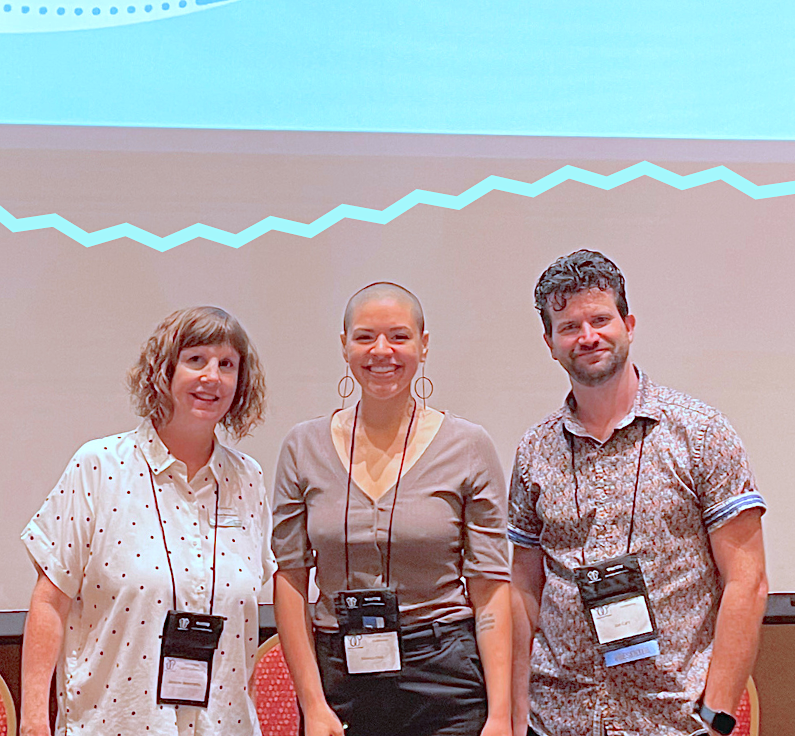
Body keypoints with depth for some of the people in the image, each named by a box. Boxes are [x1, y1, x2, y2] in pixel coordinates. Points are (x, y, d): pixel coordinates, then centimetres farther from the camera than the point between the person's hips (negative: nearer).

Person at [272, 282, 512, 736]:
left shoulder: (469, 447, -2)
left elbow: (491, 588, -3)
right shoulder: (305, 448, 2)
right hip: (336, 679, 2)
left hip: (444, 682, -1)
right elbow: (289, 580, 2)